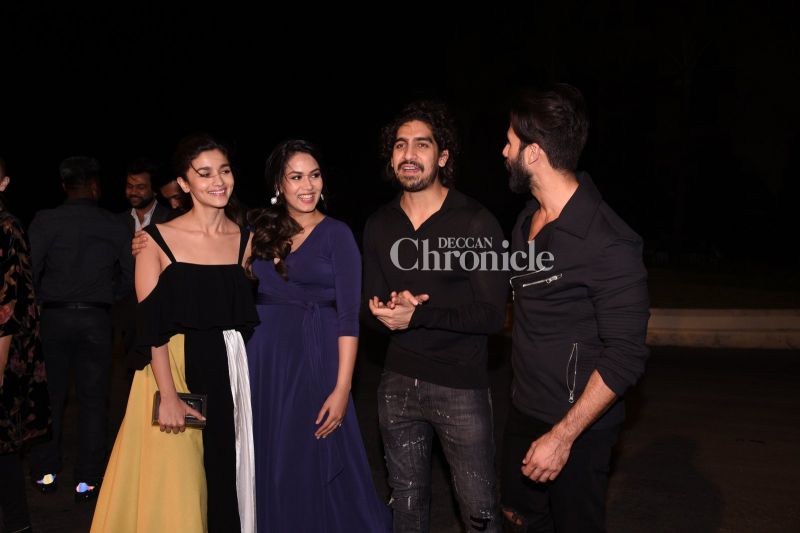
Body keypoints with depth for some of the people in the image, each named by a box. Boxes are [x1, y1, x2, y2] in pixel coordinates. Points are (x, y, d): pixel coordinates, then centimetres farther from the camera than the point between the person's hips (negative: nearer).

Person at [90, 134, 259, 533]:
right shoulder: (158, 239, -3)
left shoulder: (246, 240, 7)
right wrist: (168, 396, -17)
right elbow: (152, 326, -9)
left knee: (229, 479, 10)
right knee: (173, 483, 3)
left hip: (233, 370, 3)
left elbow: (250, 316, 11)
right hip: (175, 368, -3)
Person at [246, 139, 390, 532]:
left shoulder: (336, 234, -5)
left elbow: (349, 315, -10)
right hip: (263, 356, 4)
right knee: (268, 463, 13)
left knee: (316, 465, 5)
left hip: (314, 357, -4)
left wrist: (342, 388, -17)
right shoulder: (262, 230, 7)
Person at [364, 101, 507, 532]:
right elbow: (372, 310, 6)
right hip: (398, 381, 5)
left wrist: (418, 314, -25)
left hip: (461, 384, -4)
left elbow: (491, 315, -16)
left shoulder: (477, 224, -12)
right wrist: (391, 311, -17)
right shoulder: (379, 226, 4)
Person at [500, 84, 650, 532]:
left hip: (576, 428, -7)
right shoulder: (530, 219, 2)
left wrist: (563, 436, -22)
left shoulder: (608, 244, -24)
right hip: (524, 411, 8)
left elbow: (626, 357, -22)